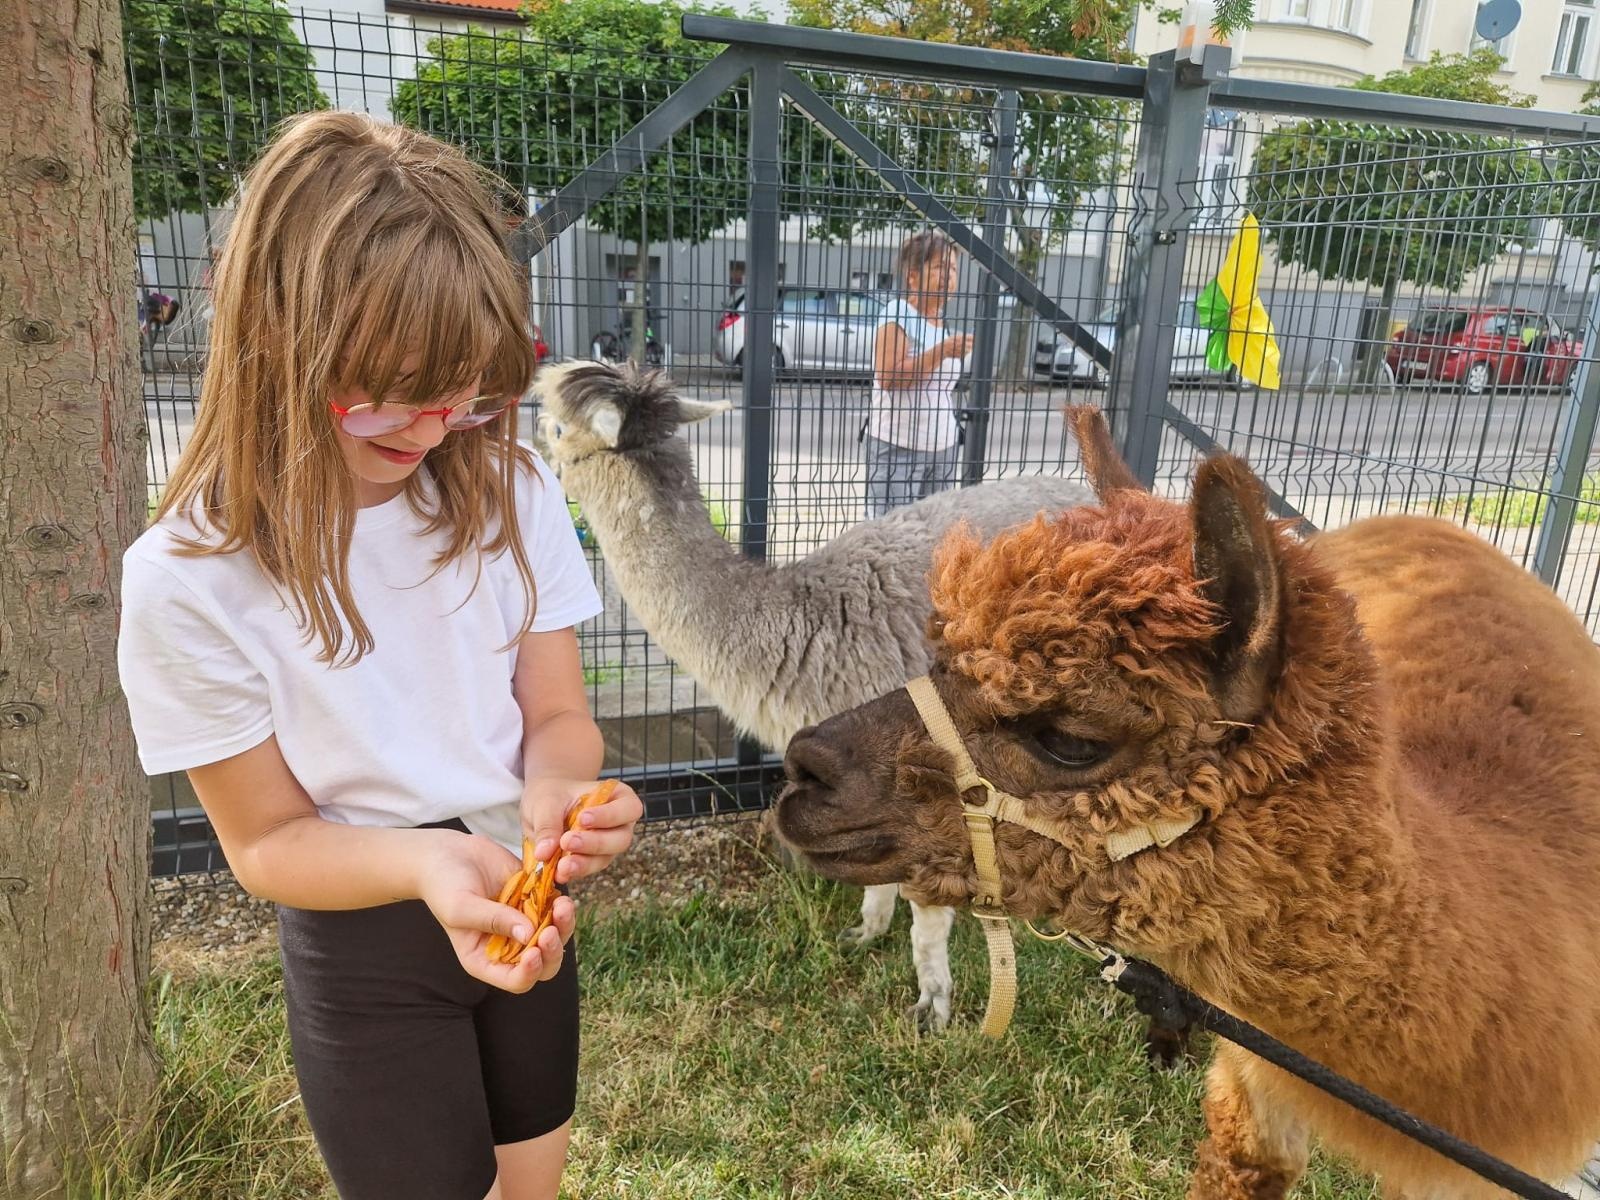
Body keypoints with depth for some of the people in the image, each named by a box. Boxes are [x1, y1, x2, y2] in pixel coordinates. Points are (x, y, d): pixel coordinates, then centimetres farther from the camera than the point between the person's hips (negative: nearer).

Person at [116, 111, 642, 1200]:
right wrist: (428, 864, -33)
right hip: (366, 944, -3)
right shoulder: (190, 579, -22)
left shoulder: (507, 490, -13)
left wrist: (557, 787, -30)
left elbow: (558, 713, -7)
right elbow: (266, 839, -14)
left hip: (529, 907, 4)